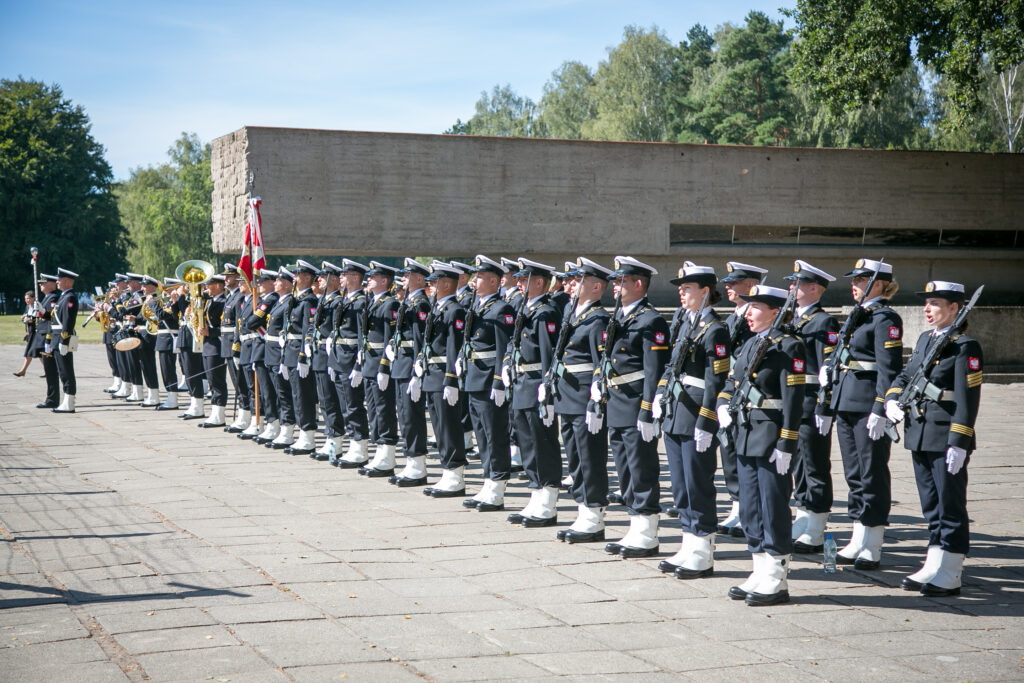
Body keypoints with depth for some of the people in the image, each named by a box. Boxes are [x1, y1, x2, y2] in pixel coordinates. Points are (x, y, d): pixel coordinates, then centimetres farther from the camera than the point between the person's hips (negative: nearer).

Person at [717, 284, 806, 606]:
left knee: (774, 510, -2)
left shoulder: (788, 346, -12)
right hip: (746, 438, 9)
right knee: (750, 509, 13)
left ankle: (776, 582, 5)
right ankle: (761, 573, 22)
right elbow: (732, 382, 23)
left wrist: (786, 445, -20)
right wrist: (723, 405, 2)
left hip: (771, 441, -9)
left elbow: (793, 399, -16)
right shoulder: (750, 344, 14)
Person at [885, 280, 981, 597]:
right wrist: (893, 399, -2)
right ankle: (934, 567, 23)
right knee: (931, 506, 14)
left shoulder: (966, 346, -11)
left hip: (947, 440, -8)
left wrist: (959, 442, -21)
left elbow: (968, 397, -16)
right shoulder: (925, 340, 13)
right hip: (920, 436, 8)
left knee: (951, 506, 0)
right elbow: (905, 375, 19)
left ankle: (950, 576, 6)